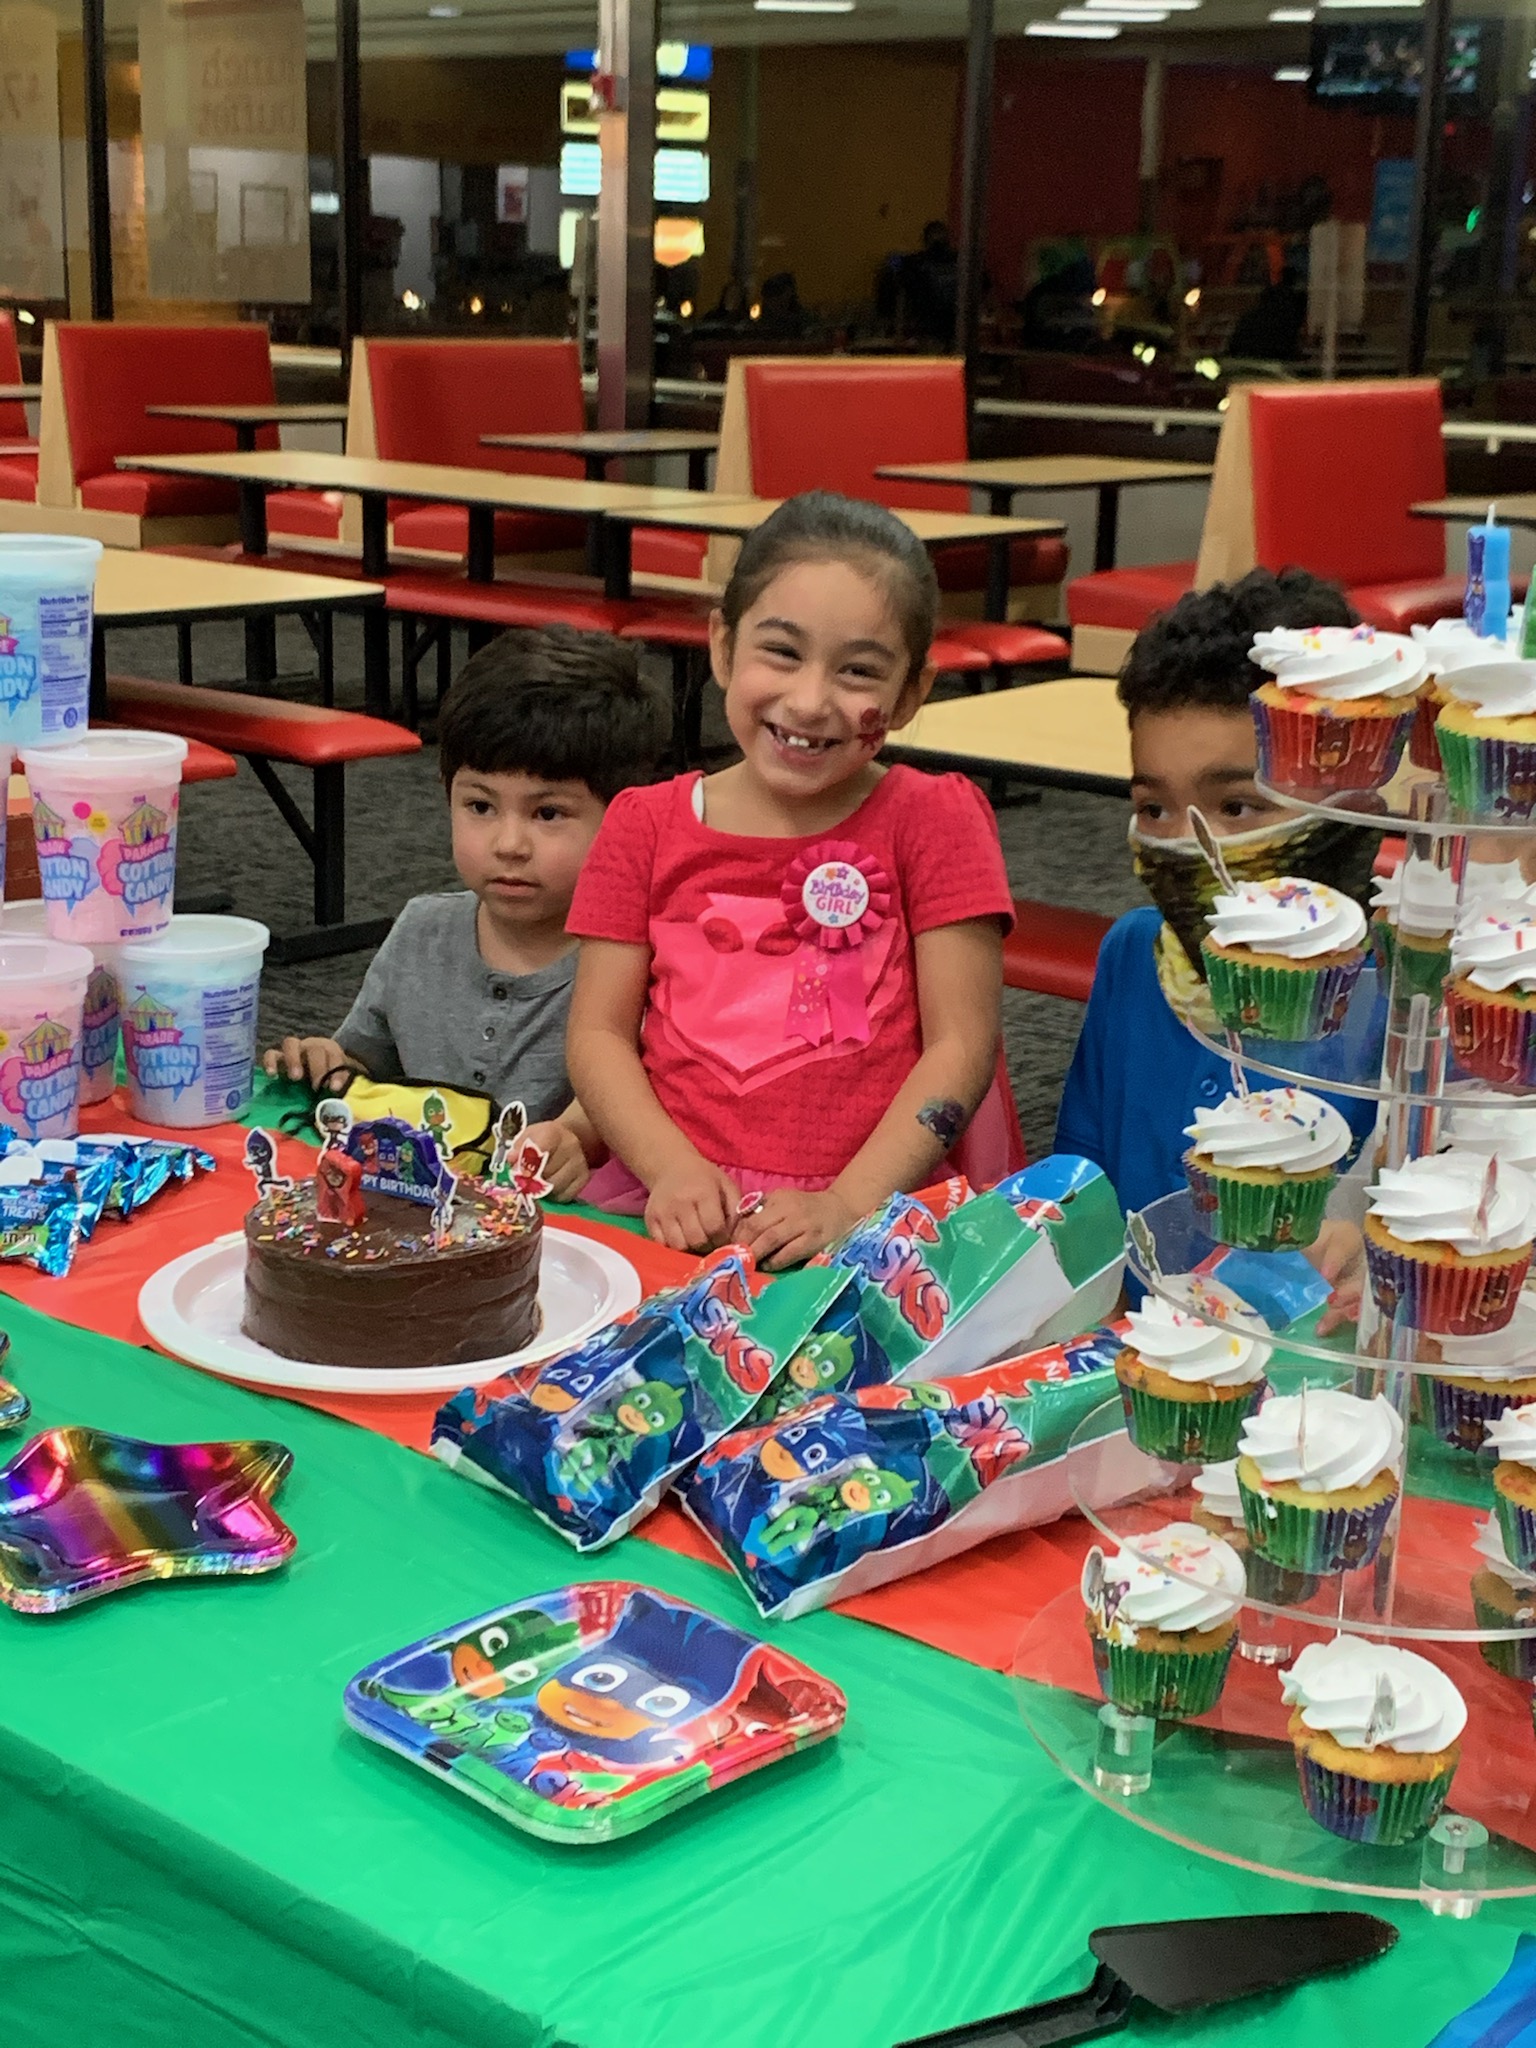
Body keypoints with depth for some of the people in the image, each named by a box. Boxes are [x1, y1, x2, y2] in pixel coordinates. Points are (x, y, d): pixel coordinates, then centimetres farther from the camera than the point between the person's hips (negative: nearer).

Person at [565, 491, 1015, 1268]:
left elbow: (961, 1046, -2)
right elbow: (599, 1034, 7)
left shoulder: (933, 821, 3)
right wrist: (675, 1172, -10)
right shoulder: (646, 826, 10)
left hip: (879, 1213, -2)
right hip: (684, 1217, 2)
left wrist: (847, 1205, -14)